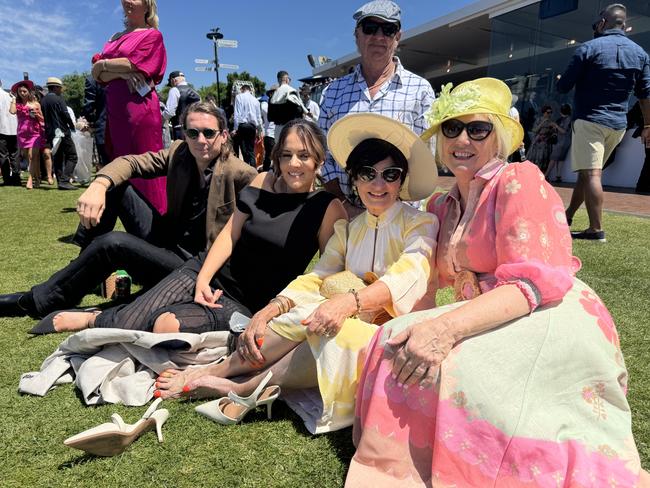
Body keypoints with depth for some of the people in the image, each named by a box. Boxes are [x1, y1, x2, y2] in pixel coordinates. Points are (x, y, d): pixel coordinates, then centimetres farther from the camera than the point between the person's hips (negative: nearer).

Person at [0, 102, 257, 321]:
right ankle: (85, 265, 4)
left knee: (113, 243, -26)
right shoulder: (178, 152, 0)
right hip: (165, 239, 6)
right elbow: (130, 162, -3)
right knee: (113, 185, -3)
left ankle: (38, 302, -3)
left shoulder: (239, 173, -18)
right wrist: (98, 184, -25)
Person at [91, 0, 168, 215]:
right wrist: (122, 73, -8)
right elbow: (100, 76, 10)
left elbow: (134, 64, -9)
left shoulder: (153, 35, 4)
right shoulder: (114, 39, 21)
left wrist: (103, 64, 4)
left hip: (140, 107, -6)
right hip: (115, 108, 6)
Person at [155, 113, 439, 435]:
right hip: (352, 322, 4)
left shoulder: (420, 225, -3)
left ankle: (240, 388, -20)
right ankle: (215, 371, -18)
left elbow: (407, 278, -23)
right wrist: (267, 312, -19)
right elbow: (315, 278, -1)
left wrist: (349, 300, -41)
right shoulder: (347, 231, 12)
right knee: (310, 315, -28)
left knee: (333, 332, -34)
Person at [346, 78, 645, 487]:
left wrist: (448, 326, -33)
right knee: (396, 344, -20)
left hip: (552, 321, -6)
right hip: (490, 328, 6)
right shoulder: (442, 205, 16)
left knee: (451, 370, -30)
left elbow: (536, 282, -19)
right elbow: (437, 278, 16)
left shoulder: (520, 181, -7)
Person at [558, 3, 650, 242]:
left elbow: (563, 86, -3)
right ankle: (568, 216, 25)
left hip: (589, 120, -6)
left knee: (591, 174, -10)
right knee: (586, 171, 16)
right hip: (618, 125, 6)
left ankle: (596, 229, -14)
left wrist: (560, 81, 21)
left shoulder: (588, 48, -5)